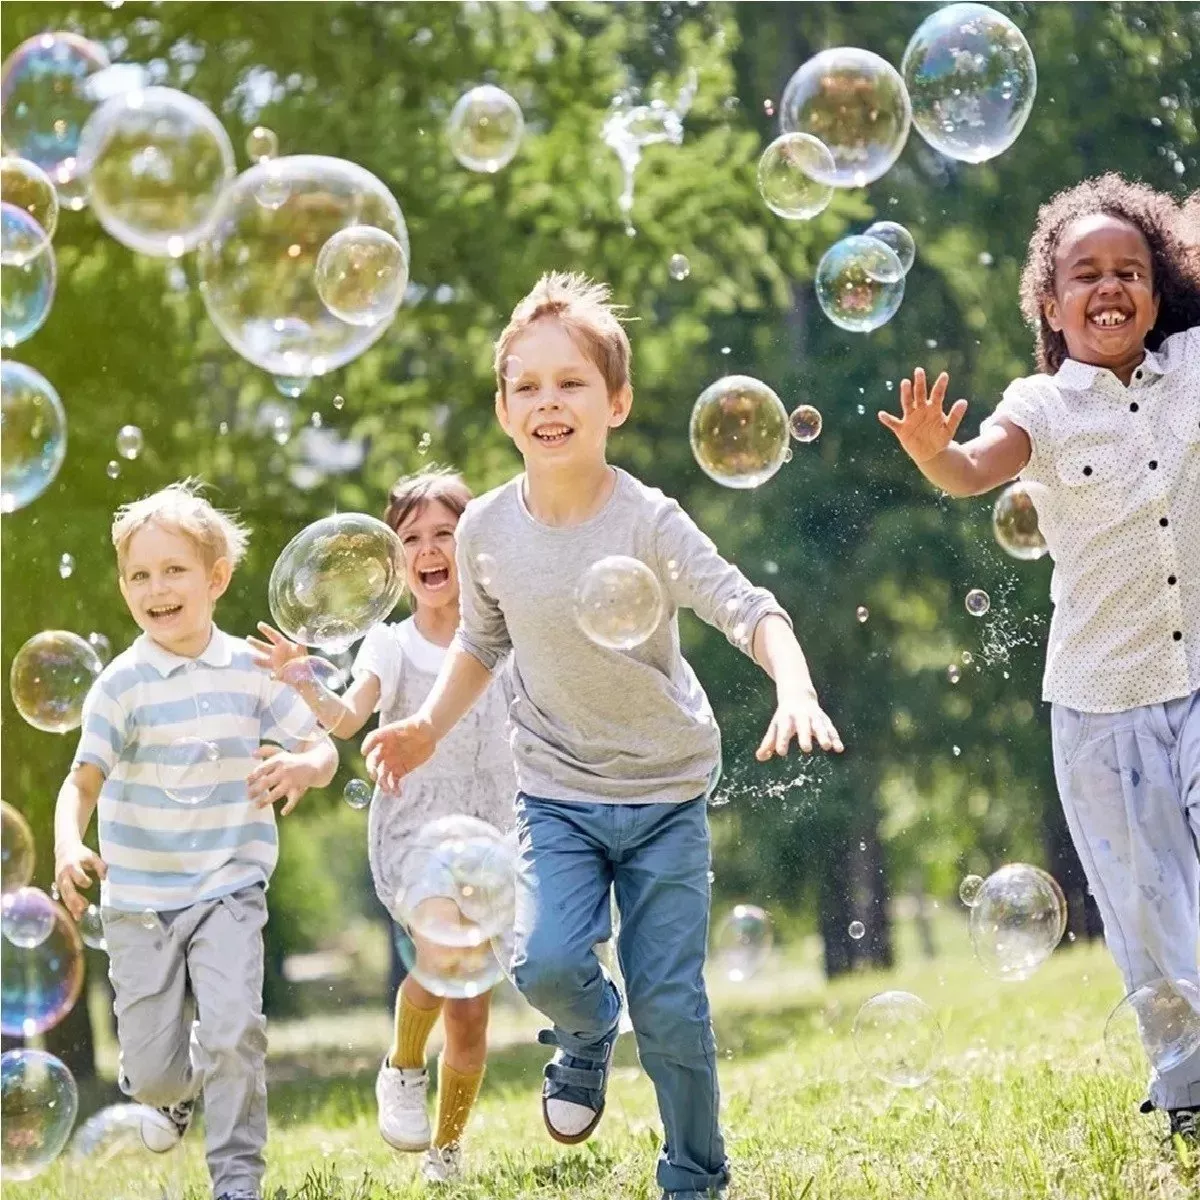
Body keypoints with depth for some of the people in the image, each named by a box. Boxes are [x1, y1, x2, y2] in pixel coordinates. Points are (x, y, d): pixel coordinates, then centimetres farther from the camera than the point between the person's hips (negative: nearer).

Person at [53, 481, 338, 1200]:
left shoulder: (251, 671, -2)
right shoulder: (123, 684, -8)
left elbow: (324, 750, 2)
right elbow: (84, 780, -14)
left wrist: (302, 768, -23)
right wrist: (68, 848, -34)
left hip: (229, 889, 0)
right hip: (138, 898, 0)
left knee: (234, 1031, -19)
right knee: (152, 1069, 5)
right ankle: (176, 1092, 42)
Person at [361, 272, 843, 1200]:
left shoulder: (649, 522, -18)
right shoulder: (487, 530, -6)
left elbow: (750, 610, -24)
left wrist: (795, 690, -42)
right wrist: (431, 725, -1)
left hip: (666, 790, -2)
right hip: (556, 792, 2)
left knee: (670, 1002, -2)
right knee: (547, 961, -20)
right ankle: (588, 1035, 17)